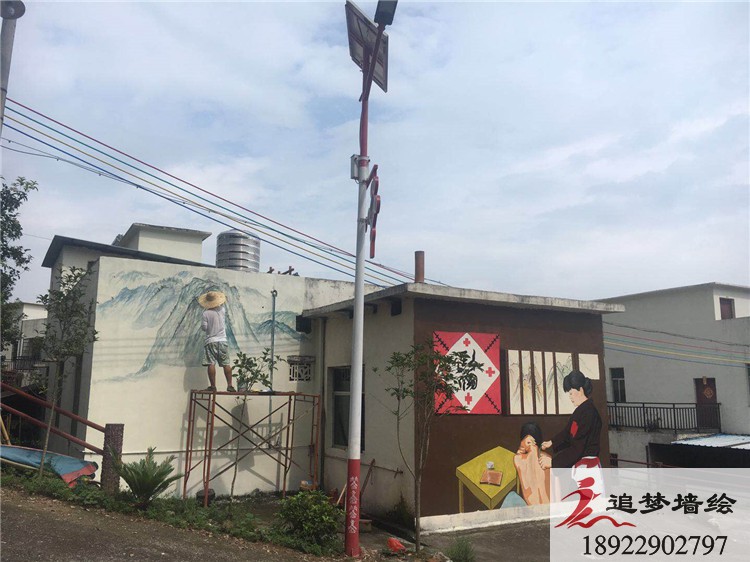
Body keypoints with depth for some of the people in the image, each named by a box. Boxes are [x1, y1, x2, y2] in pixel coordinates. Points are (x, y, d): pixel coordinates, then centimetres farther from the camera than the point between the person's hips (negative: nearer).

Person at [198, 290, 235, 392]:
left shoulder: (206, 313, -9)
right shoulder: (222, 310, 2)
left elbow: (203, 327, -6)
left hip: (211, 341, -3)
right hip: (222, 341, 3)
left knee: (211, 364, -1)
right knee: (226, 364, 5)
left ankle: (213, 386, -2)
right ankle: (229, 385, 3)